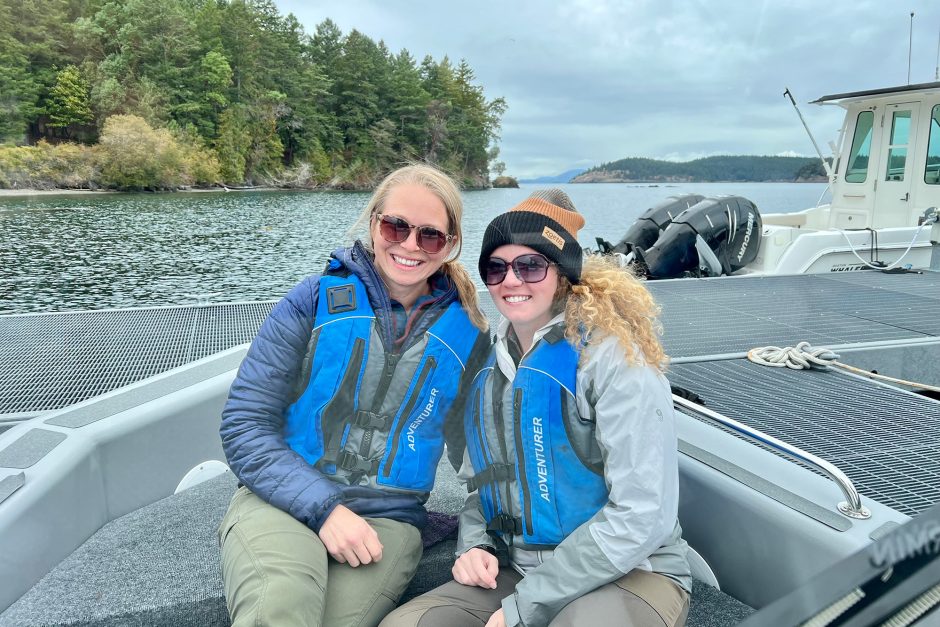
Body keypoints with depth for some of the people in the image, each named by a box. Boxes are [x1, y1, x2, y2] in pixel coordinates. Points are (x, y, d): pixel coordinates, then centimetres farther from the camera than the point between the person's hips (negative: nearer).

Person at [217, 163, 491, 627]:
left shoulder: (465, 335, 6)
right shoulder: (317, 300, 1)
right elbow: (244, 423, -3)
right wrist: (323, 507, -14)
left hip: (388, 520, 2)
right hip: (282, 501, -2)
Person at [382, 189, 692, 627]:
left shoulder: (612, 355, -14)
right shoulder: (492, 367, 6)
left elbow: (643, 514, -19)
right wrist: (476, 545, -5)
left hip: (628, 572, -5)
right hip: (516, 571, 6)